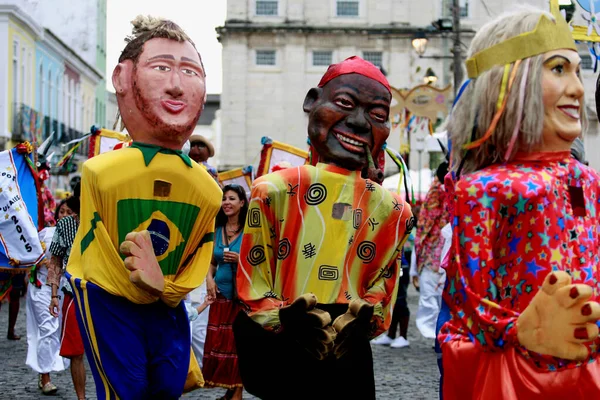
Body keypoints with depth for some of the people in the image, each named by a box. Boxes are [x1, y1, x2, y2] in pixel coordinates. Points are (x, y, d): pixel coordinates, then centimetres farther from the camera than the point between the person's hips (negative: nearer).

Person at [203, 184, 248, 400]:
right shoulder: (217, 230, 11)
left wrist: (240, 259, -18)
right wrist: (209, 277, -1)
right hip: (221, 292, 5)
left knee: (238, 341, -2)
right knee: (217, 341, 3)